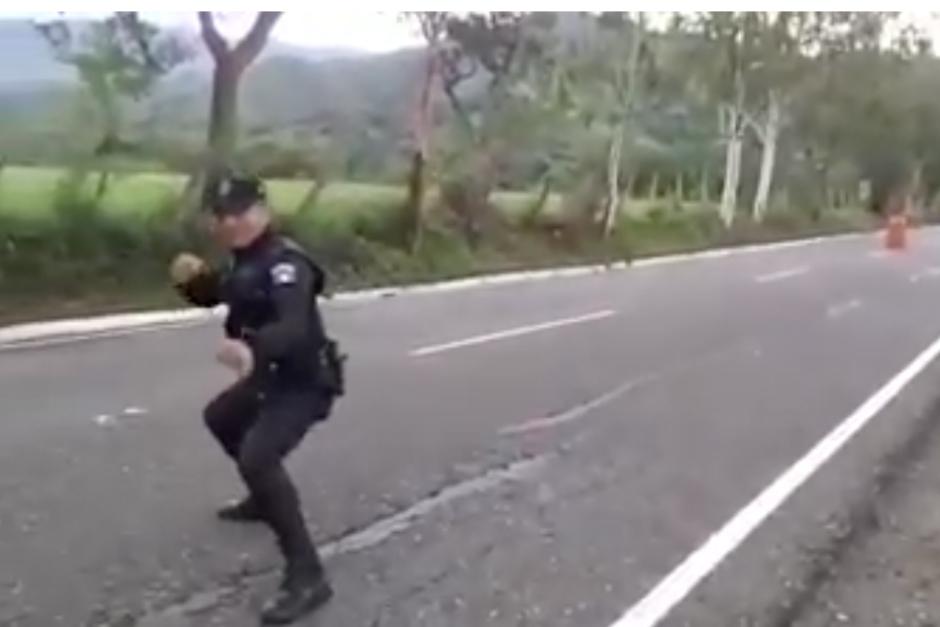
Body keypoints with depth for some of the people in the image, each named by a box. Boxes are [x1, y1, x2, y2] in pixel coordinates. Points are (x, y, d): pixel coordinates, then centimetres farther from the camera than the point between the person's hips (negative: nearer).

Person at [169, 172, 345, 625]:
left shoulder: (284, 262, -25)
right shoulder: (245, 258, 6)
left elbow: (295, 327, -42)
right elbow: (211, 296, 16)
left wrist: (252, 349, -63)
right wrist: (191, 278, -9)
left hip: (304, 382, -10)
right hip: (270, 376, 10)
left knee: (257, 457, -29)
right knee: (220, 419, 31)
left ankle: (306, 576, -25)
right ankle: (264, 500, 49)